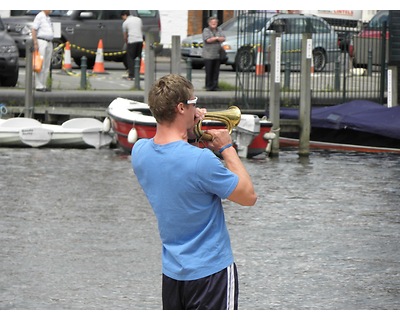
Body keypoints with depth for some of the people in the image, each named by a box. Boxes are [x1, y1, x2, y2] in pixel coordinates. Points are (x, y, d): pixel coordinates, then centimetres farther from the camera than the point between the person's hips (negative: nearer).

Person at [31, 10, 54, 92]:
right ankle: (39, 86, -11)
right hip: (41, 42, -8)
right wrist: (35, 43, -18)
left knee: (47, 67, 6)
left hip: (49, 43, 8)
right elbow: (34, 30, -13)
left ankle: (44, 85, 9)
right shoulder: (39, 17, -7)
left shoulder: (48, 18, 19)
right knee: (41, 66, -11)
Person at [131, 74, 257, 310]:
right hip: (210, 271, -7)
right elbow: (249, 196, -12)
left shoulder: (139, 151, -4)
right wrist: (227, 148, -6)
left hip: (171, 270, 7)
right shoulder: (201, 160, -25)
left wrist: (190, 133, 6)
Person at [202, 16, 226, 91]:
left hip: (217, 55, 4)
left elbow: (223, 39, -1)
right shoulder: (206, 30, 0)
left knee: (216, 72, 2)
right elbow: (207, 40, -15)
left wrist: (214, 38, -13)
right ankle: (208, 86, 2)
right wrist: (217, 38, -4)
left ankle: (215, 86, 6)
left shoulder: (219, 30, 13)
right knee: (209, 72, -5)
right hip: (208, 55, -4)